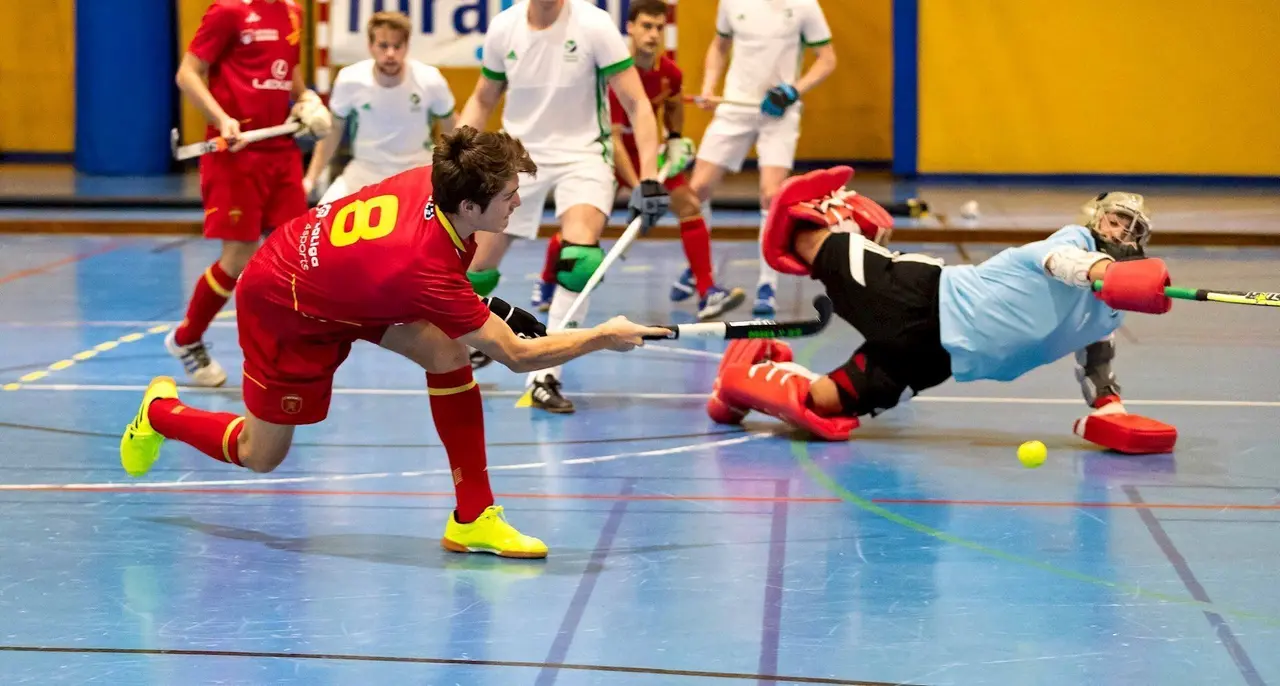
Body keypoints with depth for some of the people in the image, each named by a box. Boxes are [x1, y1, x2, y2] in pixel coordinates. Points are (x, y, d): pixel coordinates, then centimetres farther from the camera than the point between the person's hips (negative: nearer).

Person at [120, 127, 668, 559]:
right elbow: (517, 355, -34)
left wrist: (478, 304, -1)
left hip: (342, 279, 7)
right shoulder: (428, 268, -41)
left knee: (448, 353, -15)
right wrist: (604, 337, -24)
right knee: (260, 457, 8)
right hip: (281, 308, -7)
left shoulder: (434, 181, -23)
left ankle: (473, 518, -7)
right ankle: (160, 411, 37)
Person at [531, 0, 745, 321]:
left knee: (689, 204, -11)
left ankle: (707, 293, -13)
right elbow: (612, 138, -31)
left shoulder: (670, 73, -12)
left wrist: (675, 139, -1)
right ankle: (547, 283, 21)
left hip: (644, 149, 5)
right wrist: (638, 188, -36)